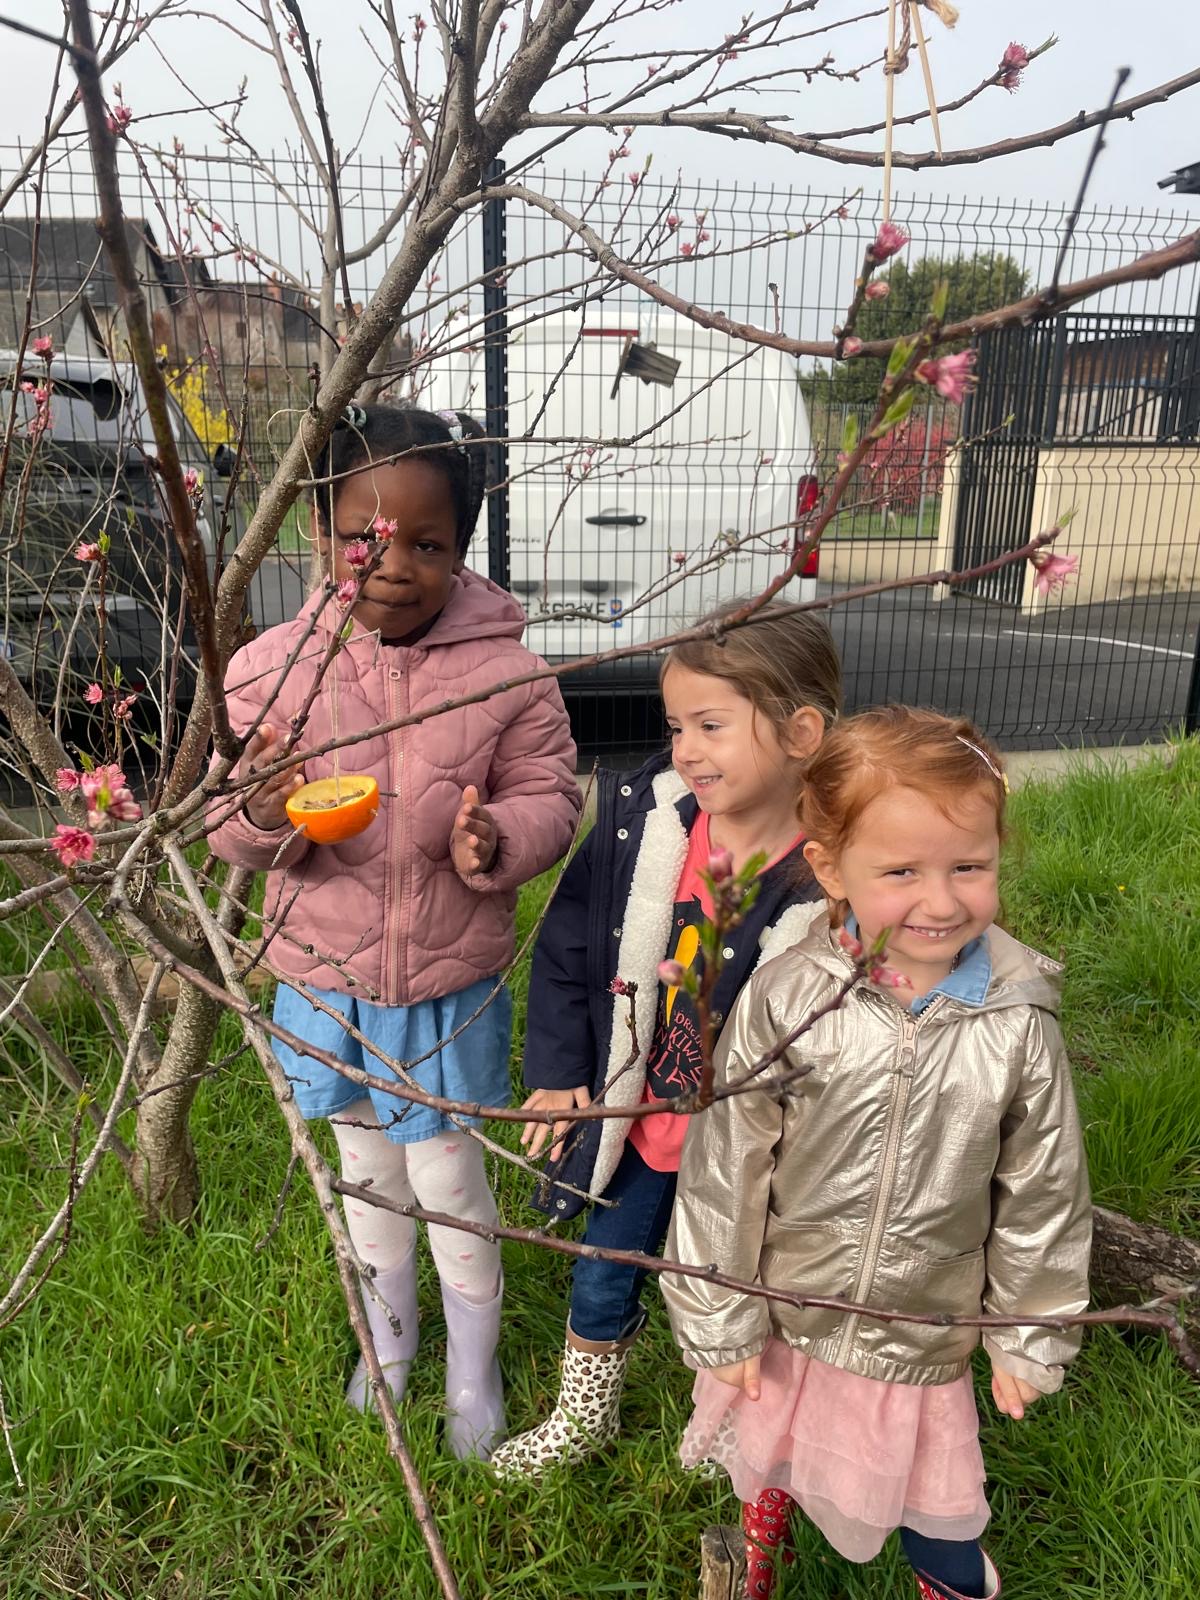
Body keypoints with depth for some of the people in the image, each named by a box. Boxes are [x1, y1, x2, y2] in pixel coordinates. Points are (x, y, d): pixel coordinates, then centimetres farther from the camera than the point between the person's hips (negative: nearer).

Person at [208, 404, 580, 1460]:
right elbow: (234, 836, -5)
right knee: (366, 1170, 23)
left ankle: (474, 1365, 43)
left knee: (448, 1179, 13)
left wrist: (501, 839, -29)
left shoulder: (503, 668, -15)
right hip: (325, 973, 3)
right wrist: (261, 810, -29)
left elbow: (551, 796, -7)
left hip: (450, 982, -2)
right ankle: (388, 1332, 53)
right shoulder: (274, 667, -12)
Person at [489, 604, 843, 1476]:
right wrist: (558, 1071, -3)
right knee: (603, 1281, 23)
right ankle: (586, 1414, 54)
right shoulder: (645, 824, -17)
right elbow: (565, 945, -4)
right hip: (634, 1122, 3)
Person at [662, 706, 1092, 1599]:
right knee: (767, 1463, 27)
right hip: (782, 1323, 1)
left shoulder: (1018, 1024, -18)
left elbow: (1042, 1196, -4)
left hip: (924, 1339, 0)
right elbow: (724, 1170, -12)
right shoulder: (785, 1000, -23)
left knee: (939, 1520, 19)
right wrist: (720, 1320, -5)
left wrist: (1029, 1338, 5)